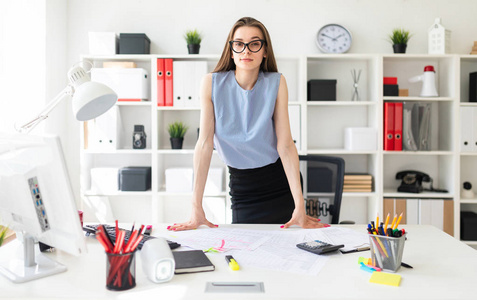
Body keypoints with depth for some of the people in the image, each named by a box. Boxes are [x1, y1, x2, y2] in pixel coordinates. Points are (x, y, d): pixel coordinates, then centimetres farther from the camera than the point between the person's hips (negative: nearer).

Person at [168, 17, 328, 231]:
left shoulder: (276, 83, -11)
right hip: (242, 185, 0)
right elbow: (205, 143, -16)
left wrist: (300, 206, -21)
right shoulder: (212, 83, -12)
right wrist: (197, 209, -20)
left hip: (281, 182, 0)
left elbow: (285, 145, -16)